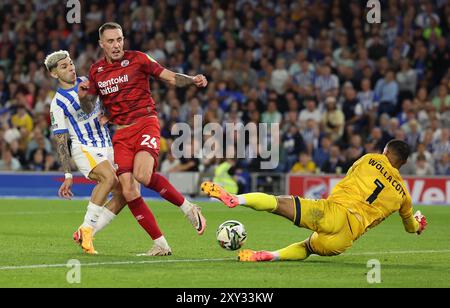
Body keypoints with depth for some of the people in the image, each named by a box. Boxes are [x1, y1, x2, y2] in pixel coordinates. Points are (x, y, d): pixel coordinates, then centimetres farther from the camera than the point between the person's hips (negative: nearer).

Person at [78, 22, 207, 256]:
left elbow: (170, 77, 0)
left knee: (142, 175, -30)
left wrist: (193, 80, -18)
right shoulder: (96, 71, 12)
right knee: (128, 191, -9)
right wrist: (83, 96, -4)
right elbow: (89, 107, 18)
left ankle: (187, 207, -8)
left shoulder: (137, 59, 0)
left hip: (145, 123, -4)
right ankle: (160, 244, -1)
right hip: (121, 133, 4)